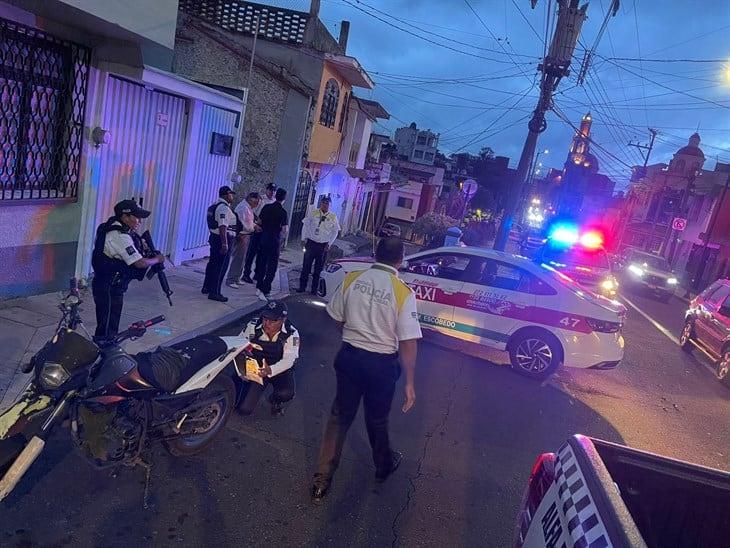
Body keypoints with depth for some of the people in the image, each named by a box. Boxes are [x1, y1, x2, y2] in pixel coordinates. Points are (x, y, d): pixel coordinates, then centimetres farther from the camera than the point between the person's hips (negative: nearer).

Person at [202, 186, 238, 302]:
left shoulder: (215, 206, 15)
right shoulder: (224, 208, -18)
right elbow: (223, 227, -25)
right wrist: (224, 244, -28)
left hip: (214, 237, 10)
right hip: (223, 240, -10)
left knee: (213, 263, 19)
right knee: (221, 266, -5)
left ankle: (206, 287, 30)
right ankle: (214, 292, -1)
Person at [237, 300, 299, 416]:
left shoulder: (291, 334, -20)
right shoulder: (253, 326, -14)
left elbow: (288, 360, -27)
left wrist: (270, 370, -46)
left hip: (280, 370, -1)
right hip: (256, 368, 2)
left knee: (286, 393, -34)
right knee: (244, 409, -10)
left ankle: (275, 401, 6)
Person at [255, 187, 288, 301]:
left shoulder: (266, 207, 0)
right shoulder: (283, 212, -13)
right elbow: (284, 231, -14)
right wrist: (279, 236, 5)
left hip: (263, 239, 5)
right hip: (275, 241, -5)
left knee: (261, 264, 17)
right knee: (271, 268, 2)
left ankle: (259, 288, 24)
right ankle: (264, 291, -3)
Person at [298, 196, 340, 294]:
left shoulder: (333, 217, -1)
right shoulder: (313, 213, -1)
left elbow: (335, 232, 5)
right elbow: (305, 225, 5)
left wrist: (329, 244, -2)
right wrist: (304, 239, 0)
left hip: (323, 246, 1)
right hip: (311, 243, 0)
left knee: (318, 269, 9)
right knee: (306, 266, 3)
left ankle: (314, 290, 19)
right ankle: (302, 287, 15)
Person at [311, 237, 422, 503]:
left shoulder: (351, 279, -8)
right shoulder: (403, 293, -18)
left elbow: (337, 319, 3)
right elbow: (408, 342, -17)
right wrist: (410, 383, -9)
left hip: (349, 356, 2)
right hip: (382, 364, -2)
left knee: (340, 416, 16)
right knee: (377, 420, 21)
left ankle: (322, 479, 22)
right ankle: (384, 465, 47)